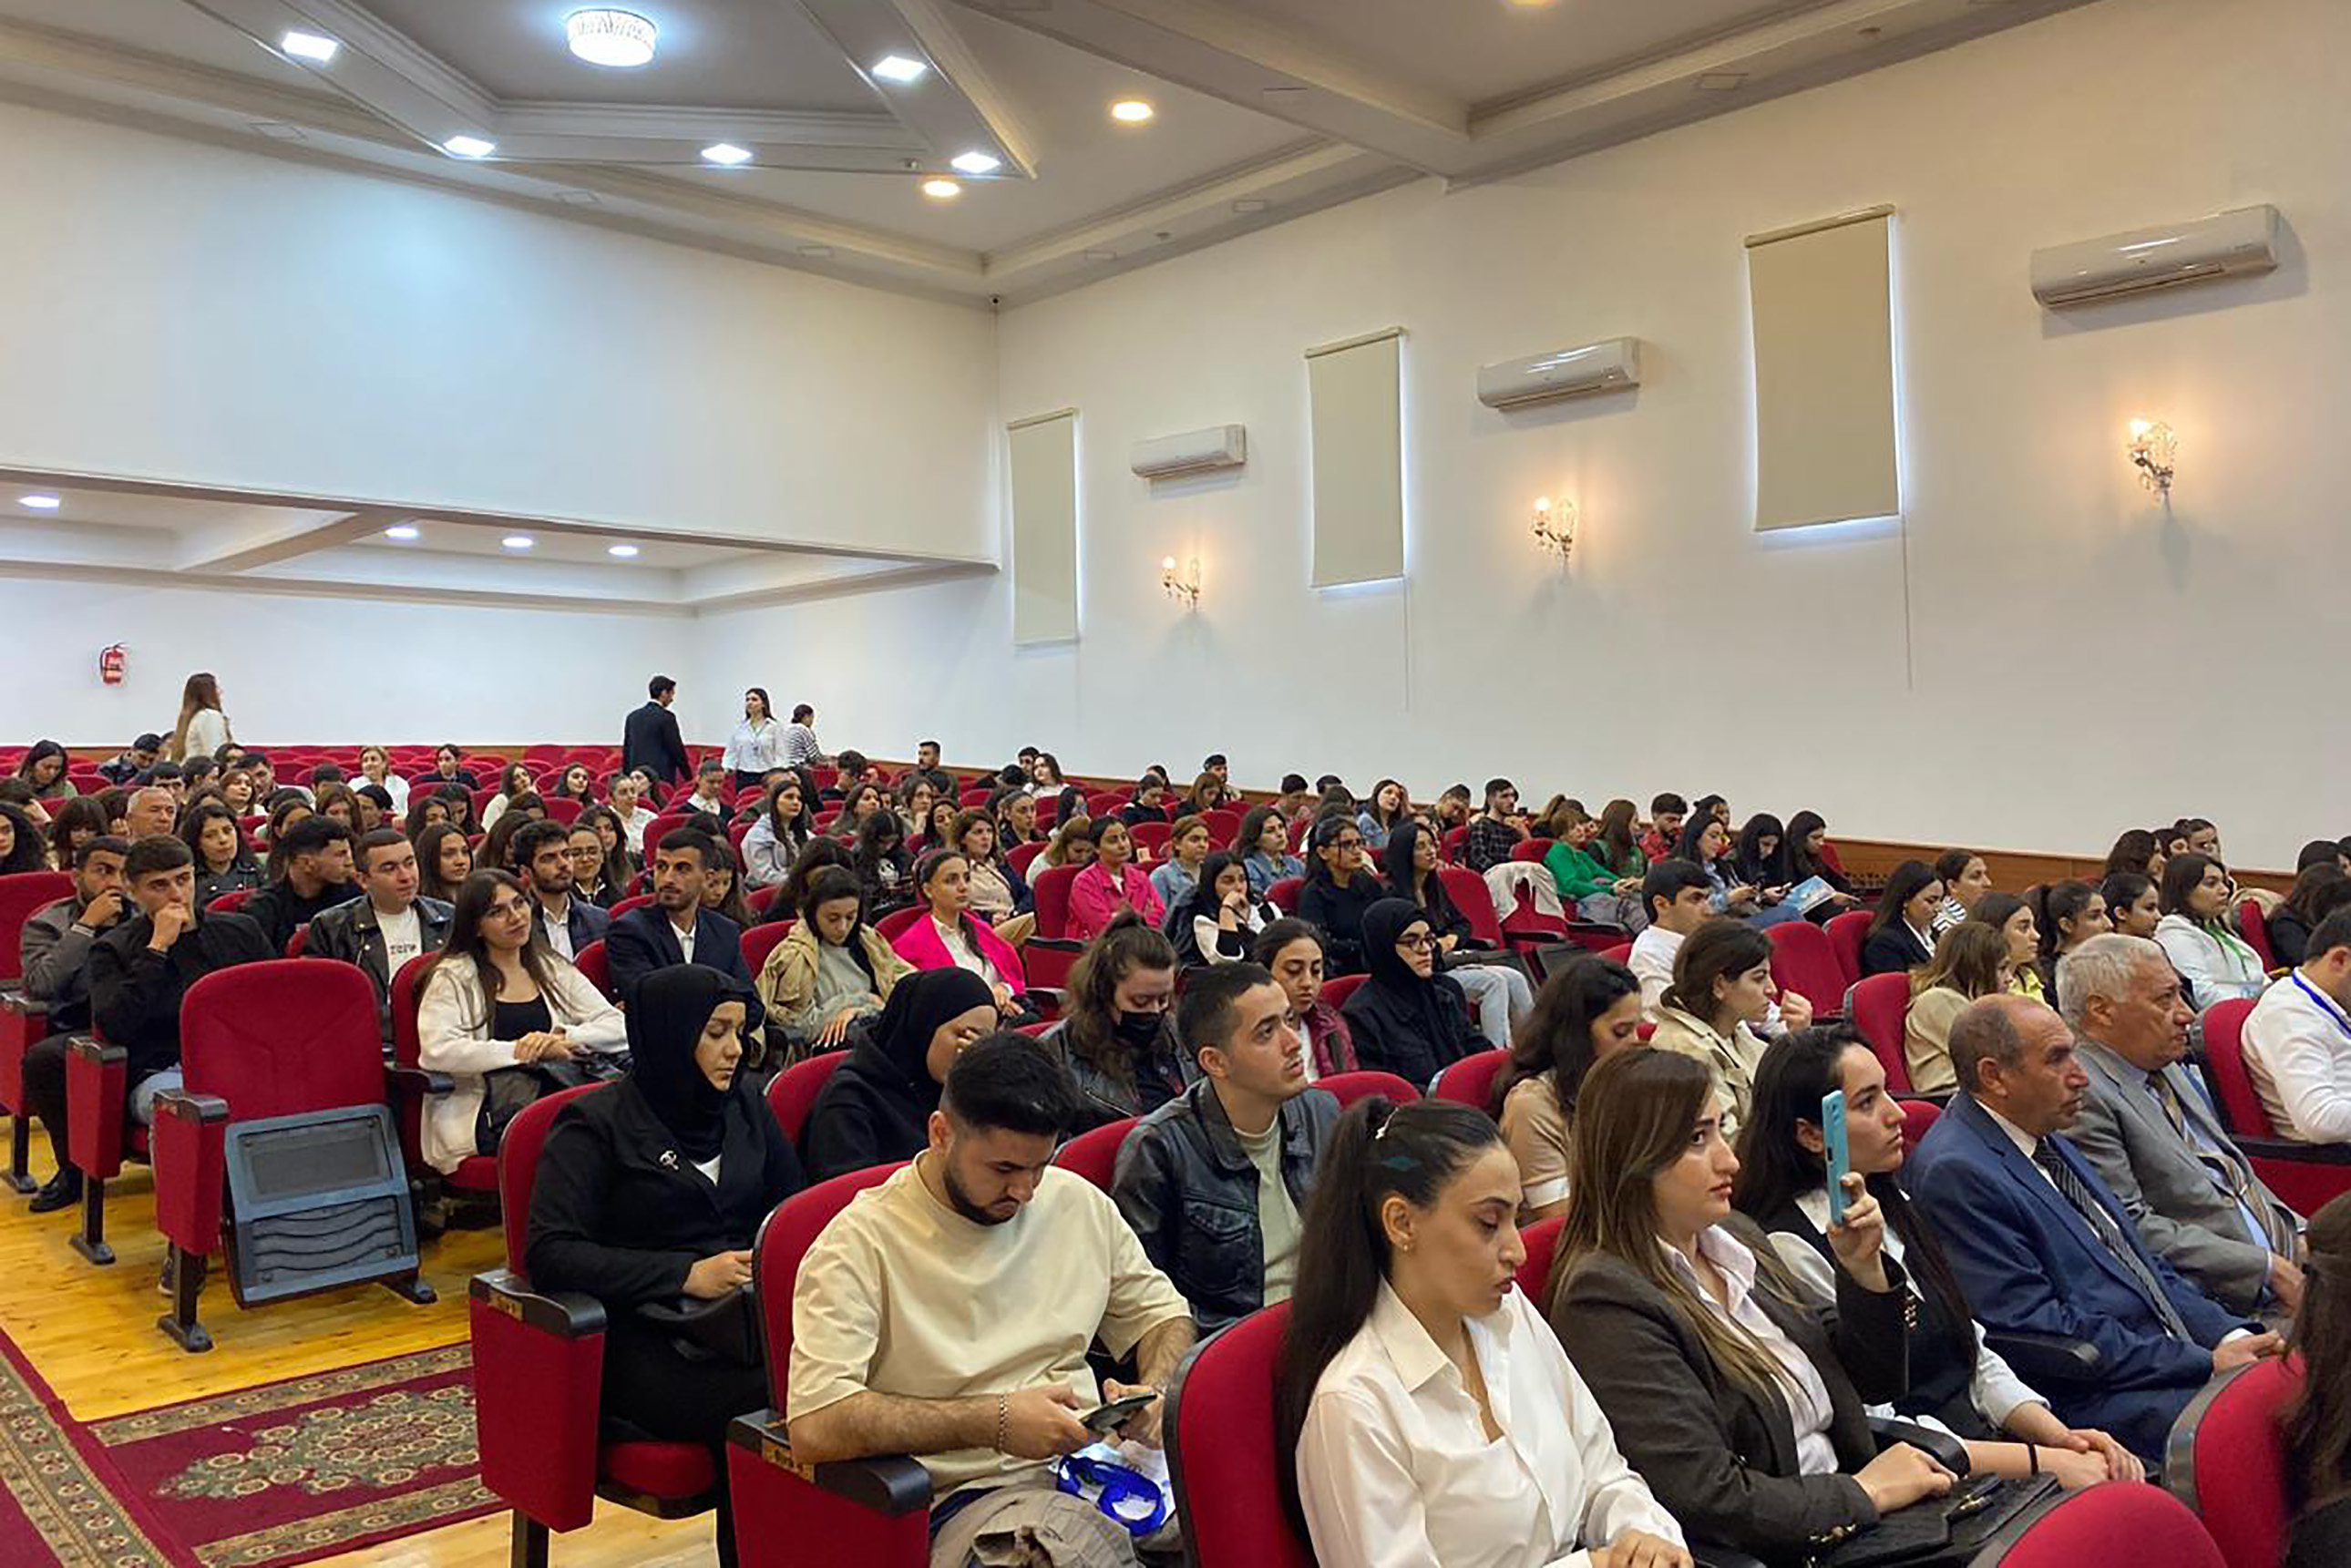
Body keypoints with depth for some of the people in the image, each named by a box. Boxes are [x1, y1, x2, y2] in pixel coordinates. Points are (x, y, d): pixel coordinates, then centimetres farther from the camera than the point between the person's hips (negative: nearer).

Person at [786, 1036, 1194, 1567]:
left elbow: (1163, 1315, 22)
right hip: (964, 1496, -5)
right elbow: (813, 1428, -18)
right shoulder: (862, 1242, -8)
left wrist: (1155, 1394, -1)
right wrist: (995, 1421, -19)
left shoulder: (1080, 1202, 10)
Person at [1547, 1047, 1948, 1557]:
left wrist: (1864, 1269, -1)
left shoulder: (1733, 1235, 7)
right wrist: (1865, 1493, -11)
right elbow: (1707, 1499, -22)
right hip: (1776, 1548, -7)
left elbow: (1868, 1381, 16)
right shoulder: (1607, 1299, -18)